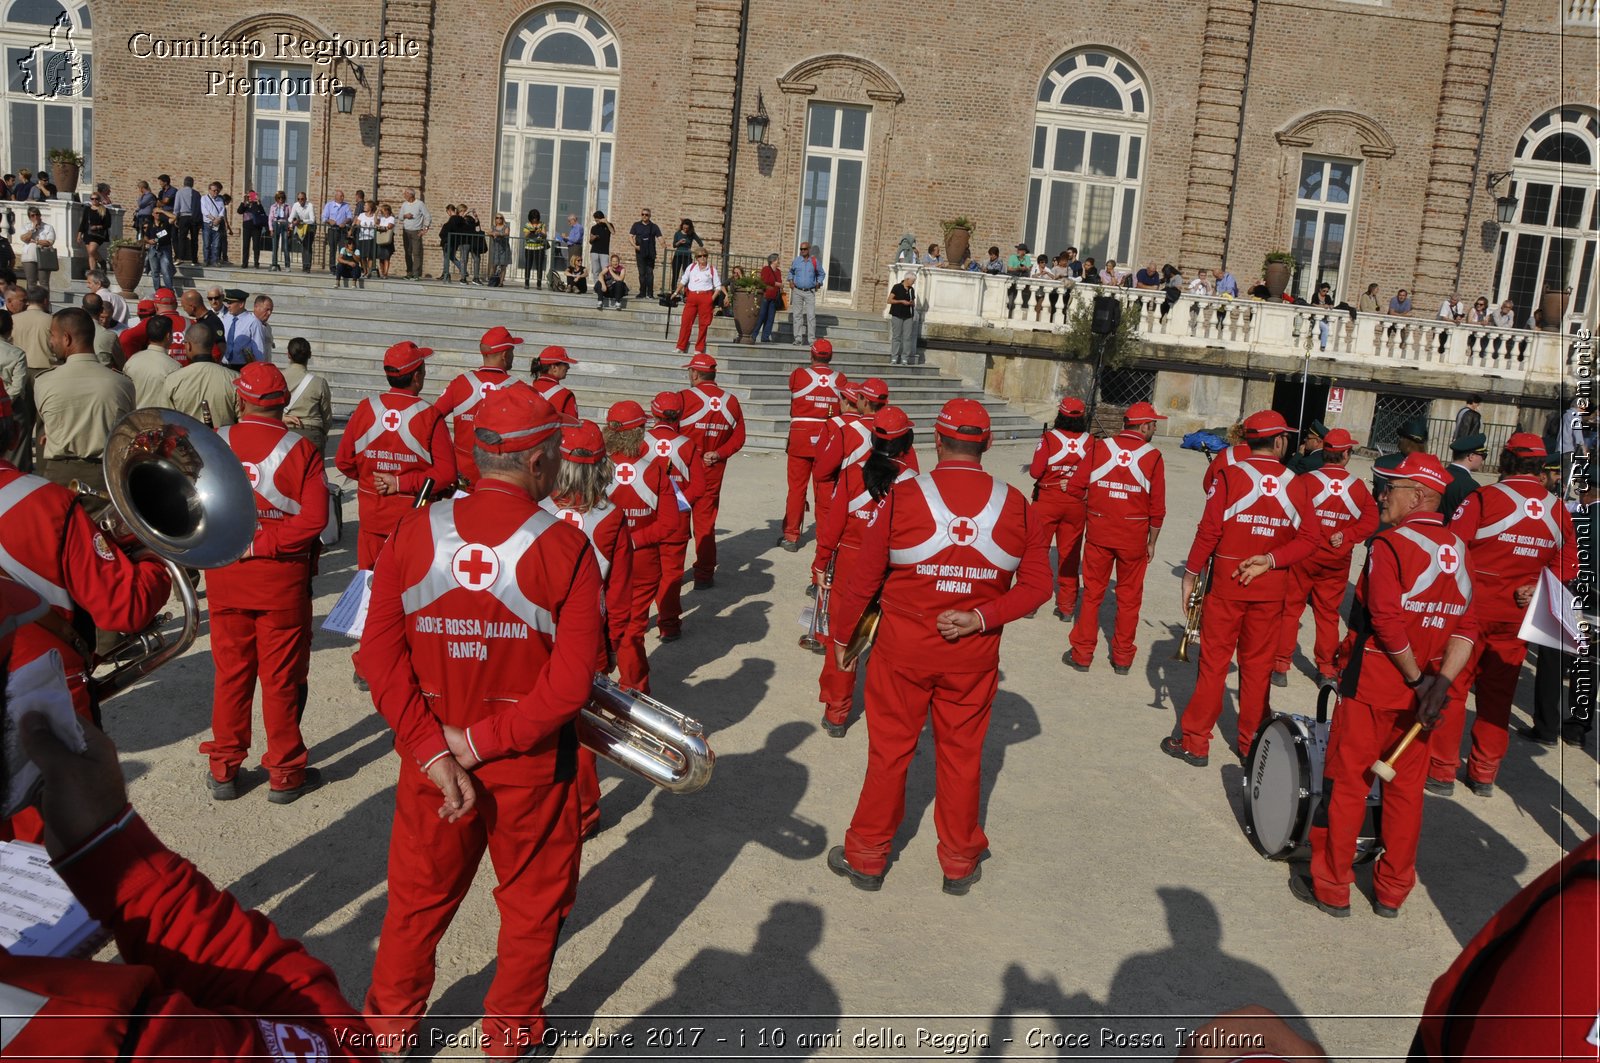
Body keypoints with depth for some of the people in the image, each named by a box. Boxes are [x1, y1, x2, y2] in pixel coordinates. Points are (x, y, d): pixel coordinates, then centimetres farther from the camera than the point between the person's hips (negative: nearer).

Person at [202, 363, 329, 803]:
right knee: (282, 677, 7)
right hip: (283, 579, -2)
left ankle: (224, 770, 23)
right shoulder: (301, 449, -10)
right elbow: (314, 518, -18)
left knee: (230, 672, 14)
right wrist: (265, 543, -14)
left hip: (225, 576, 3)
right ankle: (284, 774, 16)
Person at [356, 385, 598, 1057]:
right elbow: (571, 682, -21)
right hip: (532, 767, -3)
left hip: (431, 758, 3)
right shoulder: (567, 549, -17)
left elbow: (379, 655, -11)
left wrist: (433, 750, -12)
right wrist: (482, 743, -14)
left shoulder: (414, 533, -8)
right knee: (532, 903, 20)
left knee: (419, 897, 23)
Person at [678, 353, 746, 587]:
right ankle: (704, 575, 14)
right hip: (713, 471, 3)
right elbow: (738, 438, 2)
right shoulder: (731, 401, 1)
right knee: (706, 521, 11)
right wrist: (719, 454, -6)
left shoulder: (684, 397, -14)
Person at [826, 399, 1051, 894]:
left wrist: (840, 633, 5)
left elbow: (865, 579, -8)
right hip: (974, 656, 2)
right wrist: (983, 618, -11)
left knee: (889, 750, 12)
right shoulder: (1015, 505, -6)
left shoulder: (904, 497, -14)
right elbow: (1038, 585, -5)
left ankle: (867, 856, 26)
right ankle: (959, 862, 30)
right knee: (961, 752, 16)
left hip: (903, 649, -2)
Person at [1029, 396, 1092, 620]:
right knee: (1069, 554, 11)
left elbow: (1035, 472, -17)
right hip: (1077, 504, 3)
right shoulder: (1090, 441, -4)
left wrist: (1031, 466, 5)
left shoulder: (1049, 437, -14)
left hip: (1047, 502, -3)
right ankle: (1066, 606, 17)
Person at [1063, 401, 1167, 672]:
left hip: (1098, 533, 1)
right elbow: (1157, 508, -6)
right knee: (1129, 597, 12)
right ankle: (1122, 657, 20)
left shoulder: (1099, 448, -4)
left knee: (1092, 593, 12)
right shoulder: (1153, 458, -7)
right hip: (1134, 537, -1)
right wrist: (1152, 542, 6)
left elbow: (1073, 488, -6)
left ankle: (1082, 653, 16)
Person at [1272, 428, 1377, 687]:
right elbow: (1371, 521, -4)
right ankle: (1326, 669, 22)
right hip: (1336, 562, 2)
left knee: (1289, 609, 9)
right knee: (1328, 614, 15)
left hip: (1303, 556, -2)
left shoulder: (1304, 481, -14)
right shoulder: (1359, 488, -4)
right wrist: (1347, 535, -9)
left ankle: (1281, 665, 10)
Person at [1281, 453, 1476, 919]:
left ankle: (1331, 887, 14)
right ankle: (1392, 891, 25)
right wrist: (1441, 681, -10)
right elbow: (1467, 627, -1)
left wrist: (1416, 676, -12)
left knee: (1346, 784, 5)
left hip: (1372, 686, -6)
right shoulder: (1456, 550, 5)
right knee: (1406, 789, 15)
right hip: (1423, 691, 6)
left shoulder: (1390, 544, -16)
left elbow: (1387, 621, -23)